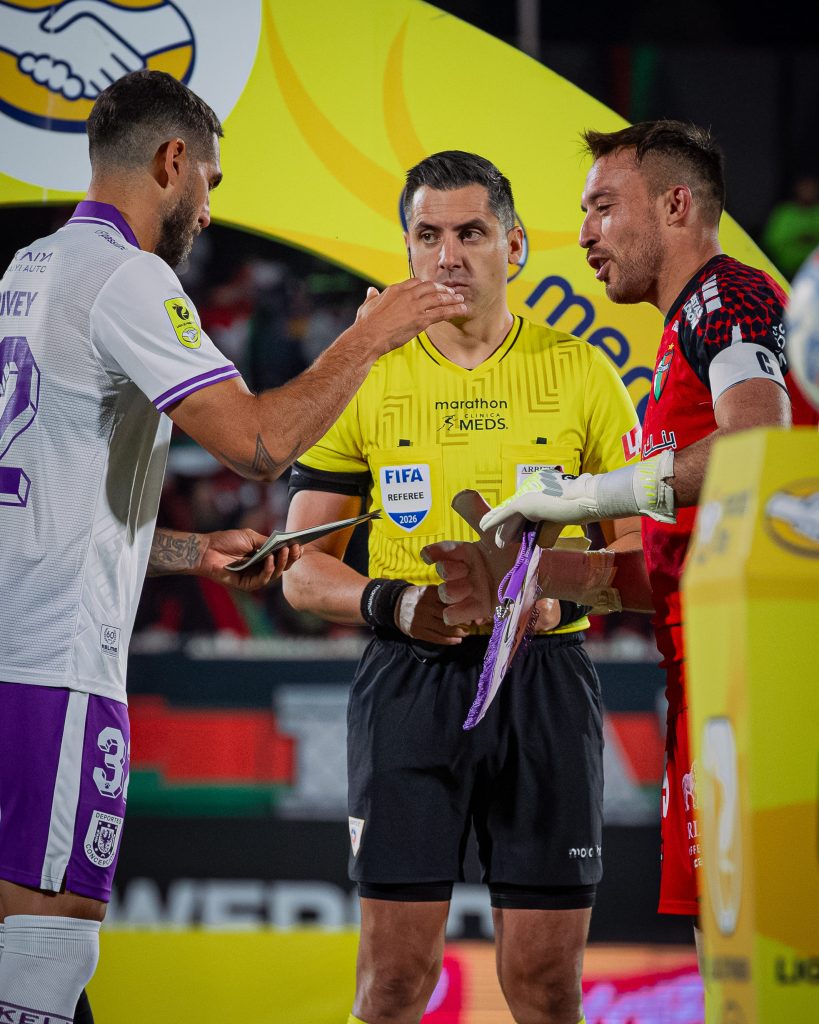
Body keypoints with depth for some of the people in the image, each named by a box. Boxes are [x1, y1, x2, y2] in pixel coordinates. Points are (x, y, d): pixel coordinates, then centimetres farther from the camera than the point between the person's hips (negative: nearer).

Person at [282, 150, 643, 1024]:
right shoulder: (363, 378, 6)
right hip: (408, 683, 0)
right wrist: (395, 604, -11)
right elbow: (303, 567, 8)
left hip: (544, 681, 0)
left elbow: (642, 548, 8)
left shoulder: (581, 374, 5)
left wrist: (562, 598, -12)